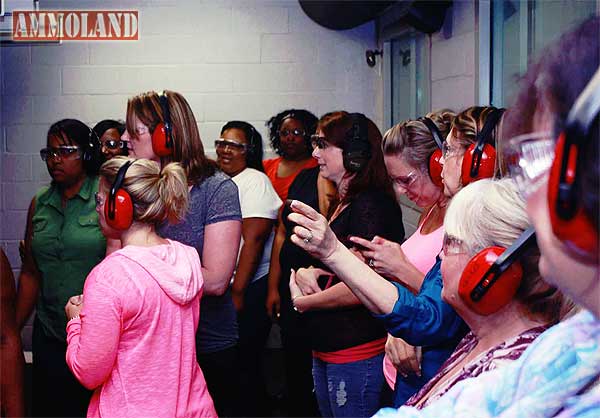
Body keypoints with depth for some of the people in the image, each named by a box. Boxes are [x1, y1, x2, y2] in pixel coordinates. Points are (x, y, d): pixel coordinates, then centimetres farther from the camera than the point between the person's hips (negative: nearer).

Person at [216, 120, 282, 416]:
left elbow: (253, 240, -16)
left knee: (246, 366, 0)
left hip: (248, 292, -7)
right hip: (216, 291, 7)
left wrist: (237, 293, -19)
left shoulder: (255, 182, -9)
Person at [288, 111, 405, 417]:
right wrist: (306, 274, -3)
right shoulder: (340, 204, 15)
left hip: (357, 355, -10)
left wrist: (303, 302, -9)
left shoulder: (371, 205, -16)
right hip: (326, 351, 10)